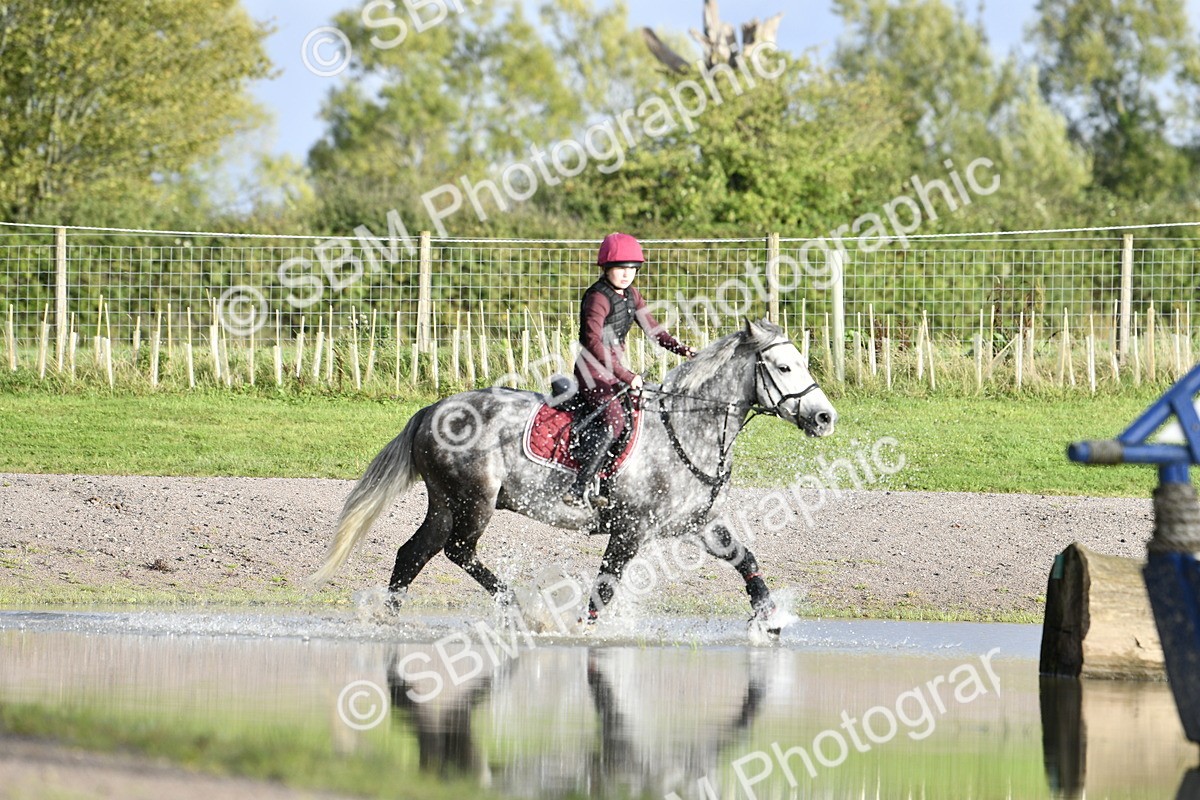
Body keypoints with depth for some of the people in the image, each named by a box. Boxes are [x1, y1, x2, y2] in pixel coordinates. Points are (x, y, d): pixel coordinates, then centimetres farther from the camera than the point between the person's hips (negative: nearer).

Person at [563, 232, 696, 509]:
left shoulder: (631, 296, 10)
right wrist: (626, 376, -34)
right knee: (613, 421, -26)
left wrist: (683, 350, 6)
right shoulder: (598, 298, -18)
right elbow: (593, 343, -28)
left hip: (616, 369, 10)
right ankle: (577, 490, -29)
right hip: (593, 371, -10)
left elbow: (652, 329, 20)